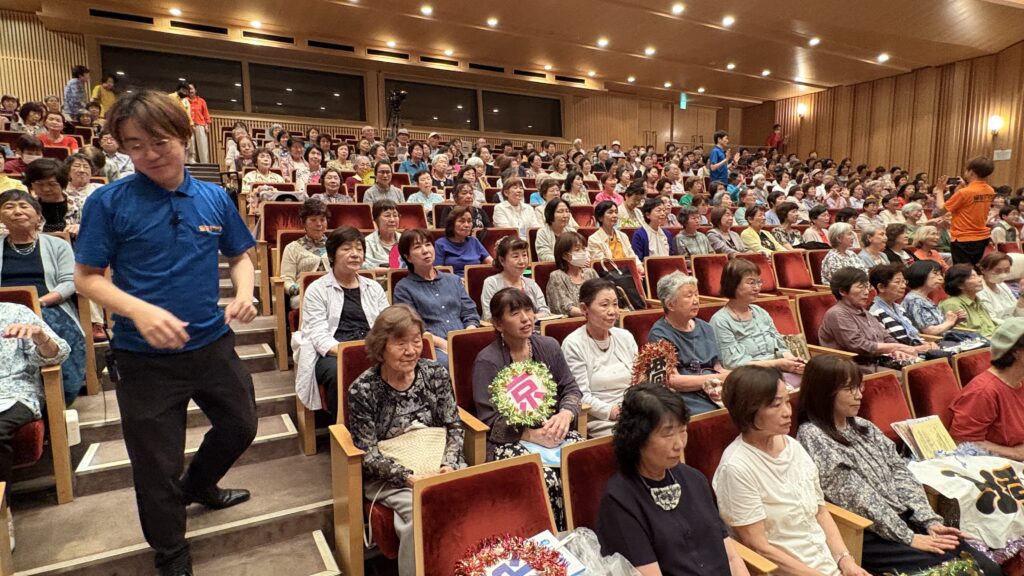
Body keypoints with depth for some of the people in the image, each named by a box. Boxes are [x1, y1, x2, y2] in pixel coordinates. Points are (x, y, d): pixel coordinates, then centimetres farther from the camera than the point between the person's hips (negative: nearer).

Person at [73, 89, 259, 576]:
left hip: (213, 344, 4)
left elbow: (239, 256, 9)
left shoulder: (214, 198, -1)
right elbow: (87, 277, -7)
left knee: (240, 427, 21)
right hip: (145, 356, -3)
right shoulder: (109, 202, -10)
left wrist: (243, 293, -12)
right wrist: (140, 310, -24)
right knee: (157, 464, 11)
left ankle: (197, 486, 52)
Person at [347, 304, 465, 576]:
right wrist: (410, 478, -23)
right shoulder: (363, 389, -11)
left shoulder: (436, 373, -1)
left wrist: (448, 466, -15)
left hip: (440, 465, 3)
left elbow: (454, 427, 3)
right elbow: (368, 453, -11)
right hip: (389, 475, -3)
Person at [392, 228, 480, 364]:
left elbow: (470, 314, 16)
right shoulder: (403, 288, 8)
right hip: (432, 347, -4)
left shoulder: (454, 280, 22)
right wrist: (443, 344, -15)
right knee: (447, 362, -37)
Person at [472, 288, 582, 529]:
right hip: (508, 442, -4)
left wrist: (565, 414, -11)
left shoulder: (549, 346, 9)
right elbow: (490, 422, -10)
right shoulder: (487, 361, -7)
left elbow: (571, 389, 12)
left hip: (550, 431, 5)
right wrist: (534, 434, -20)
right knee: (547, 479, -31)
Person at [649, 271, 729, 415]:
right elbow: (673, 381, -10)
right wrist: (716, 378, -10)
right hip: (687, 400, -7)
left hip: (716, 395, 7)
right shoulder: (660, 335, -4)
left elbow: (718, 368, 19)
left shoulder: (705, 328, 20)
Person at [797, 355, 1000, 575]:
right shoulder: (812, 437, -14)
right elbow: (857, 498, -16)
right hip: (867, 535, -7)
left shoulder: (863, 426, 12)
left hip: (905, 518, 7)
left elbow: (900, 472, 7)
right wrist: (908, 537, -14)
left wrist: (930, 520, -5)